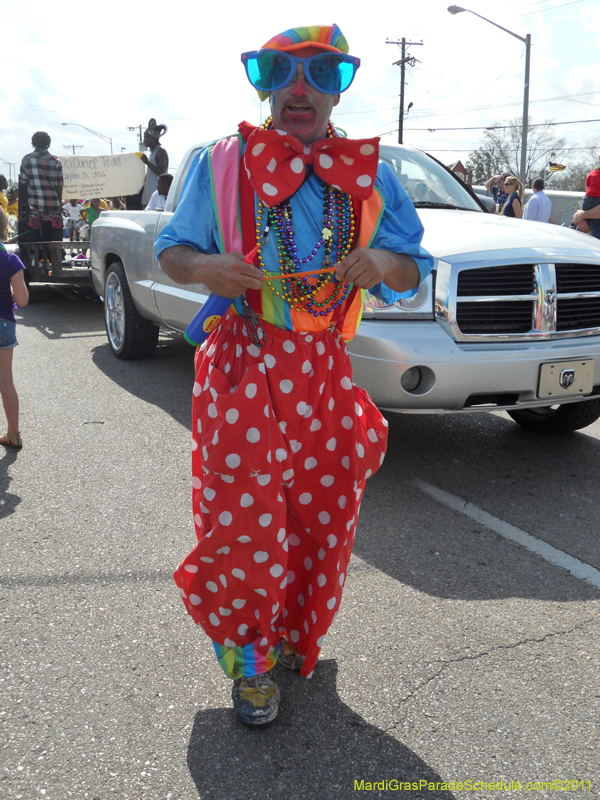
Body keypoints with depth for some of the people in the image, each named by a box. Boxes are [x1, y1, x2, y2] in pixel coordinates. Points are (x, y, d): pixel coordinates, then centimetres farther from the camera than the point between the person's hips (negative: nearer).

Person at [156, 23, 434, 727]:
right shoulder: (223, 163, 2)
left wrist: (385, 262, -14)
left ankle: (289, 638, 35)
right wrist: (205, 266, -16)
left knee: (322, 515, 8)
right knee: (241, 520, -5)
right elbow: (171, 250, 7)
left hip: (324, 371, 3)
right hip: (240, 370, -2)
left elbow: (414, 271, 10)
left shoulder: (369, 174, 7)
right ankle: (246, 658, 21)